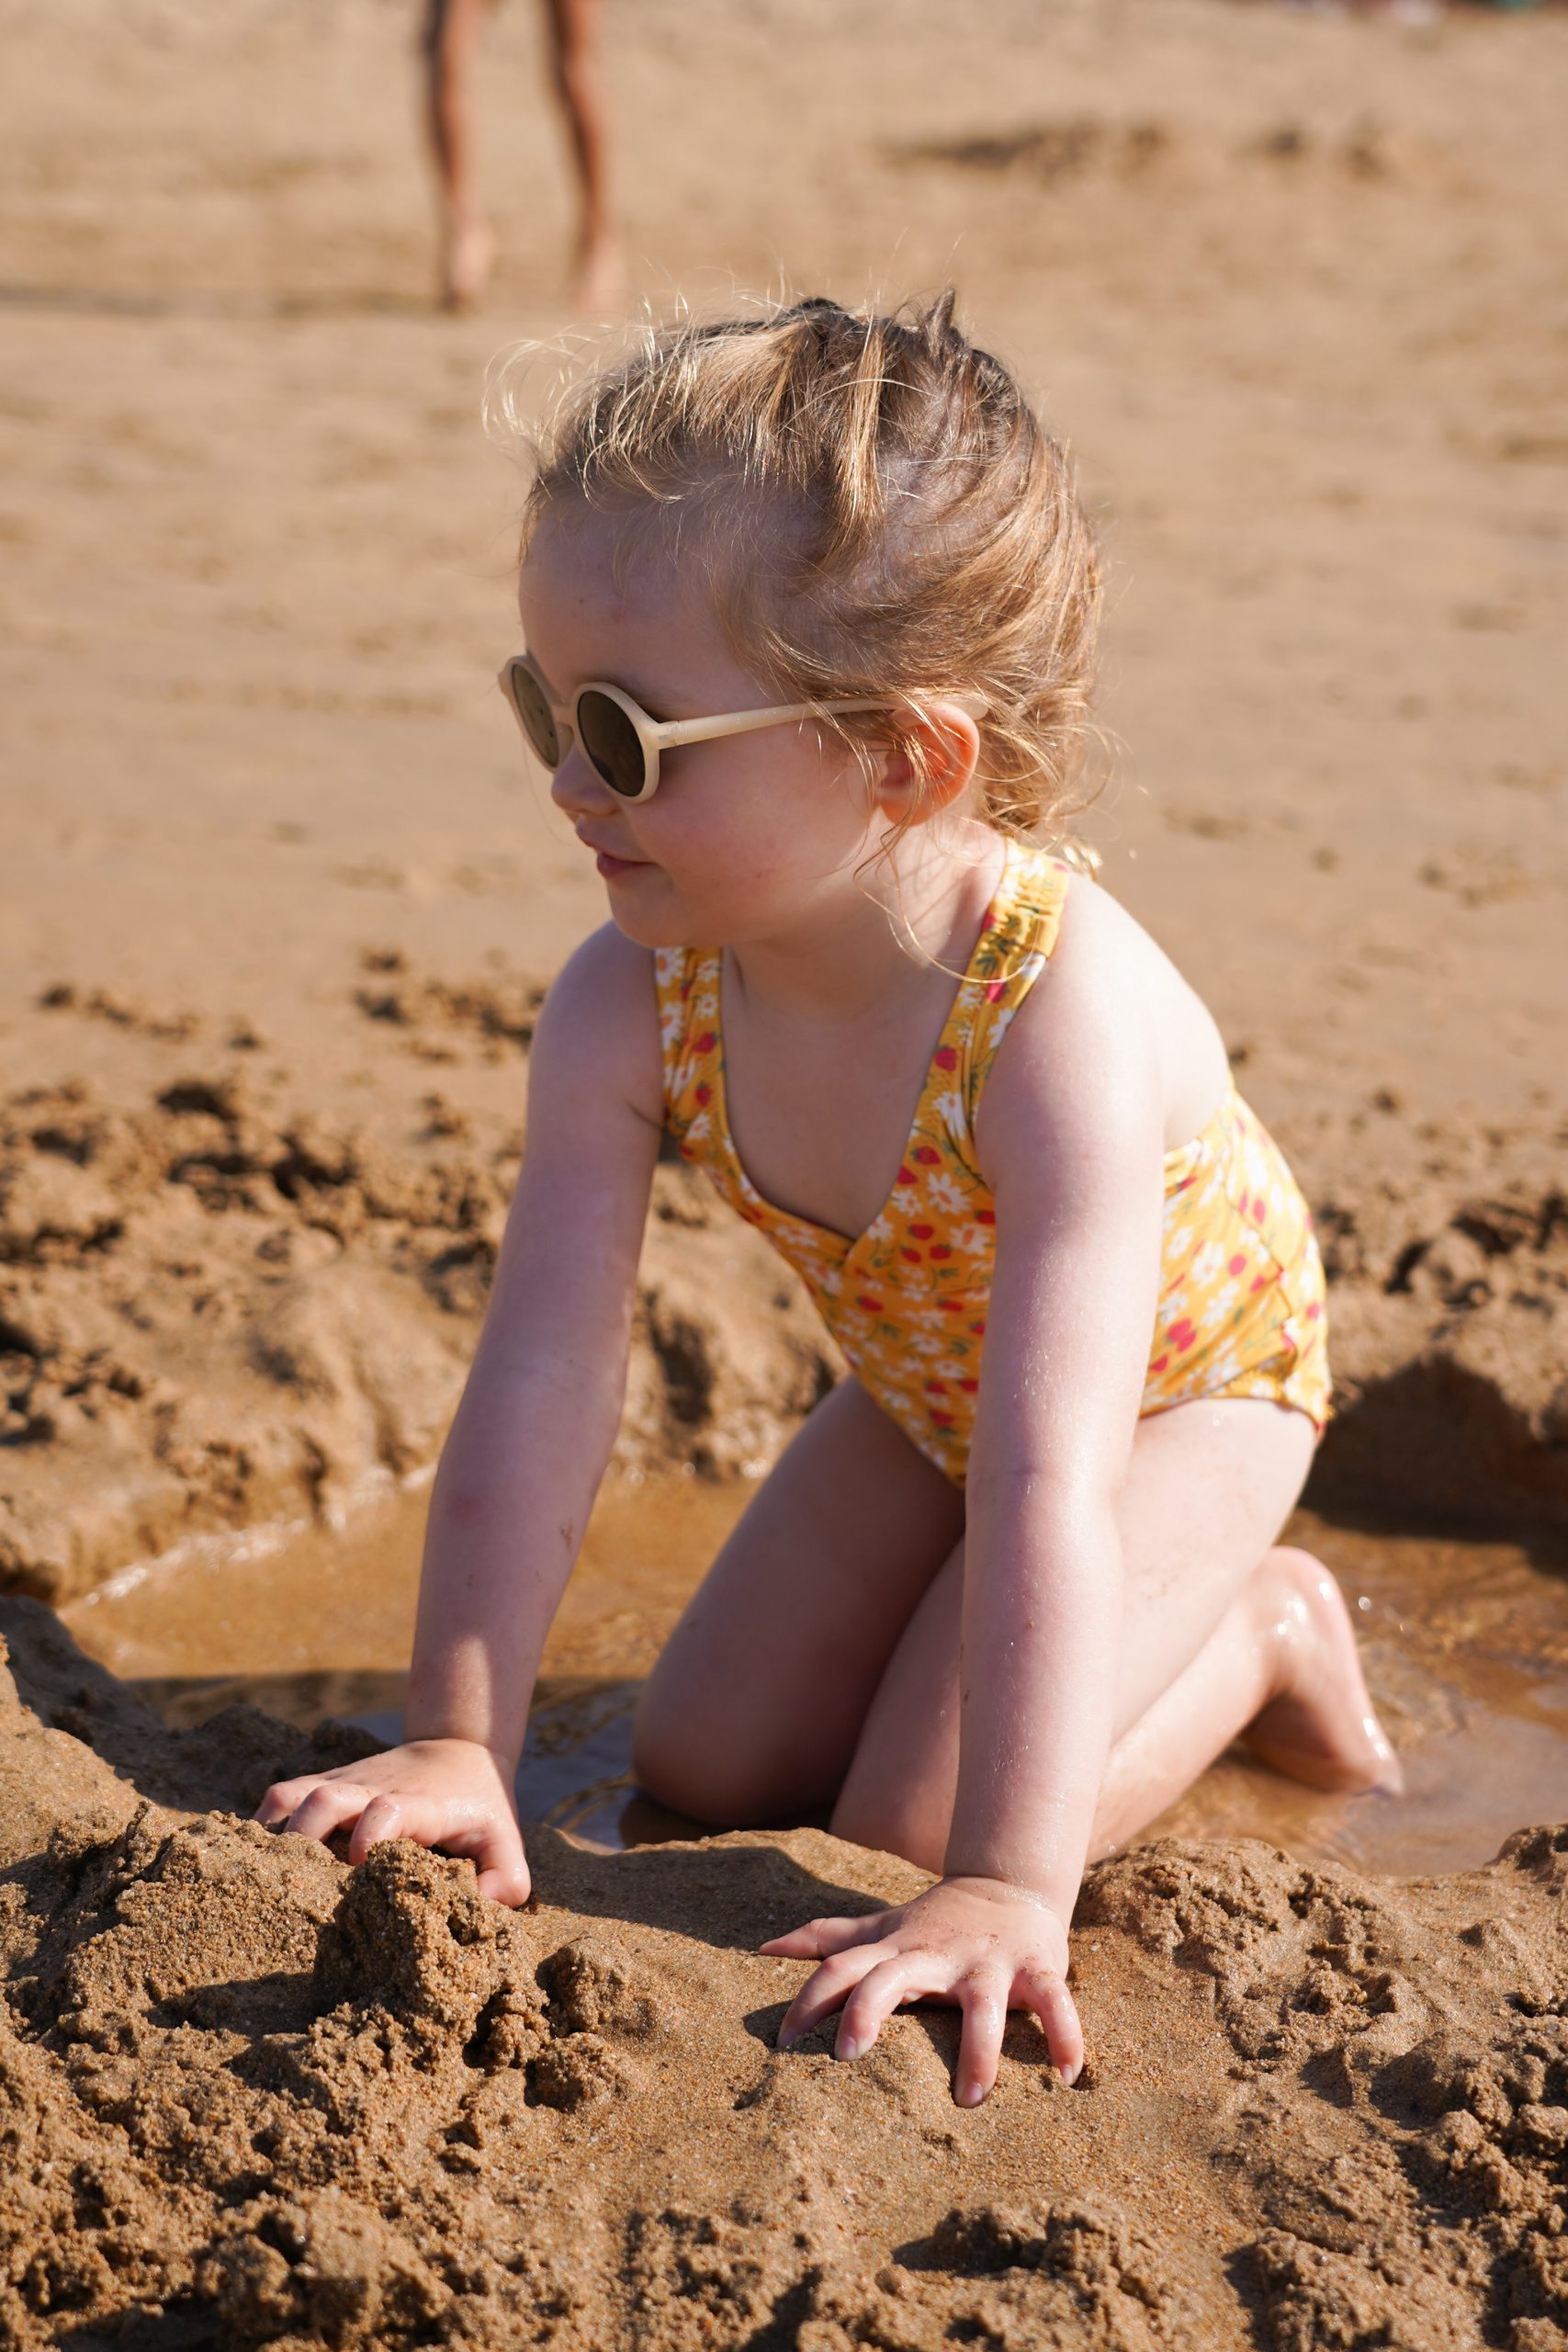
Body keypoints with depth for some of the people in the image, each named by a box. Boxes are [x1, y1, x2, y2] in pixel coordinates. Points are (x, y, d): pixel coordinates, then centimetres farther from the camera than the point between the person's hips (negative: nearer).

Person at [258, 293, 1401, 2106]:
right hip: (922, 1392, 6)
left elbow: (1046, 1479, -46)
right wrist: (459, 1742, -30)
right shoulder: (628, 1006, -28)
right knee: (704, 1769, 6)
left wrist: (1008, 1890, -48)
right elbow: (543, 1376, -26)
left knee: (909, 1829, -13)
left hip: (1188, 1380, -5)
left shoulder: (1066, 1020, -44)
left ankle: (1262, 1630, 11)